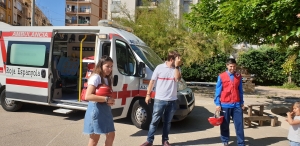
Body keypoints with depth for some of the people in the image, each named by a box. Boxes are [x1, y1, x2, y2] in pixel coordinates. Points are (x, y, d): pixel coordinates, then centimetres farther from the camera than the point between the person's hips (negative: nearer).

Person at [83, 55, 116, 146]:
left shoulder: (108, 79, 13)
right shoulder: (96, 77, -14)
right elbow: (88, 96, -25)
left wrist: (111, 100, -5)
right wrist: (106, 99, -24)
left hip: (106, 109, 9)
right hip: (96, 109, -9)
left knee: (111, 135, 12)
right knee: (95, 138, 0)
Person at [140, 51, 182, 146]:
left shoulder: (176, 69, 4)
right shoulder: (159, 67, -4)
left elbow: (177, 78, -15)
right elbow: (152, 81, 1)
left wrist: (177, 66, -18)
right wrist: (148, 94, 0)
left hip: (172, 100, 3)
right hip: (159, 99, -3)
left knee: (167, 122, 14)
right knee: (154, 121, 4)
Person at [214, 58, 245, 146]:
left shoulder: (239, 77, 5)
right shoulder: (221, 76, -4)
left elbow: (240, 91, 12)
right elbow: (218, 91, -2)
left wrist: (242, 103, 10)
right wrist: (217, 104, -6)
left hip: (237, 104, 2)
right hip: (225, 104, -2)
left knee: (239, 124, 5)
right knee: (224, 125, 10)